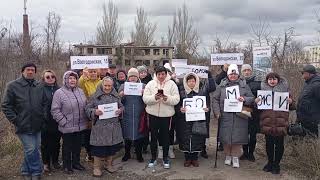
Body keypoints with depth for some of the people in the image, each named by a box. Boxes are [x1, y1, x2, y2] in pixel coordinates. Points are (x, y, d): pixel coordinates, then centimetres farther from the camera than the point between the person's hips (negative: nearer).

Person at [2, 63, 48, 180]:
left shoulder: (39, 86, 5)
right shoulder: (13, 86, -5)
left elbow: (45, 103, 14)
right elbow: (6, 105, -5)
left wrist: (44, 117, 4)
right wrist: (15, 120, -10)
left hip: (37, 126, 5)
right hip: (23, 126, -4)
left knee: (34, 149, 12)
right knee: (31, 149, -6)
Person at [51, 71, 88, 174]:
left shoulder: (80, 91, 7)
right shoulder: (59, 93, -11)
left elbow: (85, 105, 12)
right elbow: (55, 110, -13)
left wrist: (85, 120, 6)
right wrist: (63, 121, -15)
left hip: (80, 126, 5)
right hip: (67, 127, -5)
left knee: (78, 145, 18)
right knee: (67, 146, 10)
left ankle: (76, 163, 36)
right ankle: (66, 165, 27)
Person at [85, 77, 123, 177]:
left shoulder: (116, 95, 9)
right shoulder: (95, 96, -2)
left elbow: (121, 106, 15)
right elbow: (87, 109, -1)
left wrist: (120, 110, -7)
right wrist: (94, 112, -20)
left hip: (114, 126, 4)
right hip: (100, 126, -4)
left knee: (112, 147, 12)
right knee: (99, 147, 1)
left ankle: (109, 165, 32)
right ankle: (96, 167, 19)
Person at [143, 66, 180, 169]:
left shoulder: (172, 84, -2)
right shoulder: (150, 84, 1)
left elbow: (176, 99, -9)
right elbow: (145, 99, -6)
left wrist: (167, 99, -26)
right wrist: (154, 97, -23)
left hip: (166, 114, -1)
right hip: (153, 114, 1)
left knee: (165, 136, 9)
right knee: (153, 136, 10)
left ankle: (165, 158, 25)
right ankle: (153, 158, 26)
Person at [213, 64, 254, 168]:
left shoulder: (244, 85, 8)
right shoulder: (222, 85, 8)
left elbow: (251, 98, 9)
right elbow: (215, 99, 7)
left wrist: (244, 99, -13)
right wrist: (217, 112, -3)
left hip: (239, 116, 0)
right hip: (225, 116, 0)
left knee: (237, 136, 1)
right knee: (226, 136, 5)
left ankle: (235, 157, 18)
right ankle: (228, 156, 23)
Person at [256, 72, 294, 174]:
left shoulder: (284, 88, 8)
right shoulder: (263, 89, 10)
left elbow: (291, 107, 11)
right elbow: (259, 106, 14)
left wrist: (290, 102, -11)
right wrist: (256, 101, -8)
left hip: (281, 121, -1)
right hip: (267, 121, 1)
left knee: (279, 144, 4)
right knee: (269, 143, 9)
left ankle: (276, 164, 19)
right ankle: (270, 162, 26)